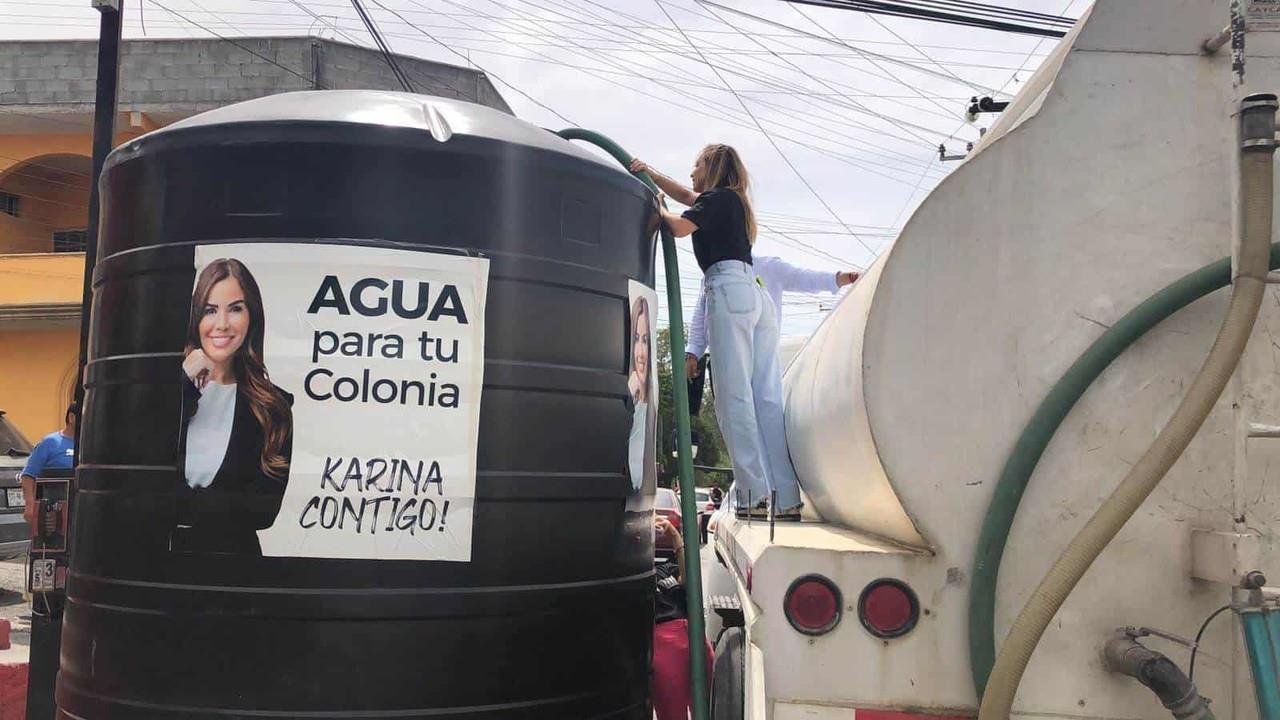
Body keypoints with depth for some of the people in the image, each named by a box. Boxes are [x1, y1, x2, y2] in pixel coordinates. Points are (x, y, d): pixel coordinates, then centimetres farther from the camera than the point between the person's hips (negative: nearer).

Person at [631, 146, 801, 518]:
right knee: (768, 397, 1)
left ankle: (759, 496, -19)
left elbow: (679, 227, -7)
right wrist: (651, 173, 35)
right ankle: (787, 499, -4)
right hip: (757, 294, 9)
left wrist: (658, 210, 12)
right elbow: (685, 195, 41)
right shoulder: (732, 201, 30)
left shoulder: (717, 198, 5)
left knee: (735, 396, -12)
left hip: (729, 290, -8)